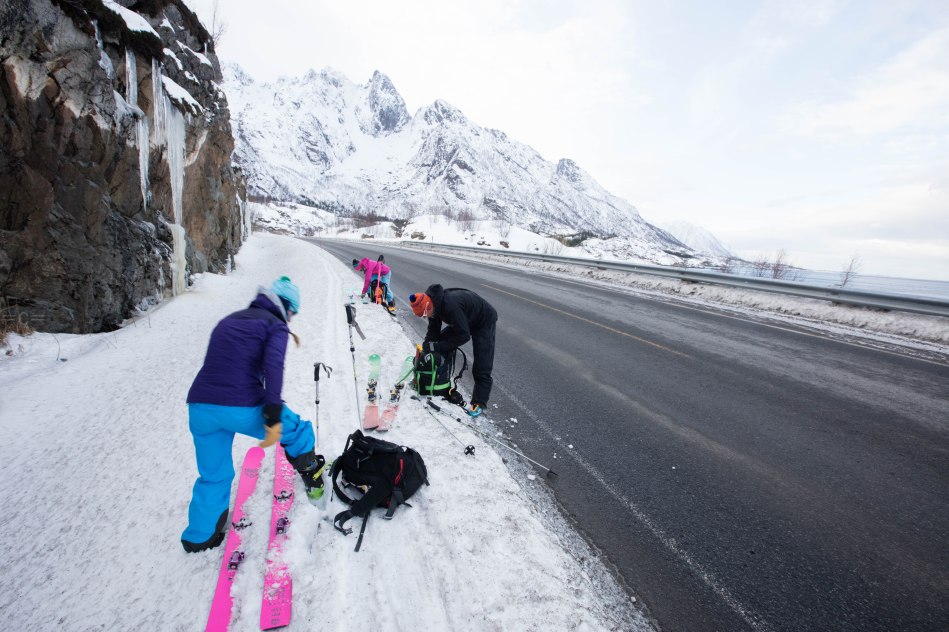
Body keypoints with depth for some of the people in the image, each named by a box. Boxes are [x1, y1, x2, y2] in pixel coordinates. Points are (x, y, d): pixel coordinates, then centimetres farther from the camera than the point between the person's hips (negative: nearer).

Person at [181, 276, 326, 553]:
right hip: (242, 408, -7)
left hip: (199, 406, 8)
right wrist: (273, 418, -20)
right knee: (298, 432, 17)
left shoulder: (228, 321, 23)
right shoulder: (275, 325, -1)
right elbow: (273, 367, -17)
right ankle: (313, 481, 30)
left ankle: (199, 537, 38)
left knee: (213, 476, 25)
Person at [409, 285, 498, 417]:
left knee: (481, 367, -10)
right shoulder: (434, 303, -13)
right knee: (441, 341, 2)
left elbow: (464, 336, -34)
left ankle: (479, 403, 4)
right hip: (463, 321, 8)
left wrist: (437, 346, -31)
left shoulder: (451, 306, -40)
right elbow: (433, 330, -1)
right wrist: (426, 346, -15)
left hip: (485, 322, -8)